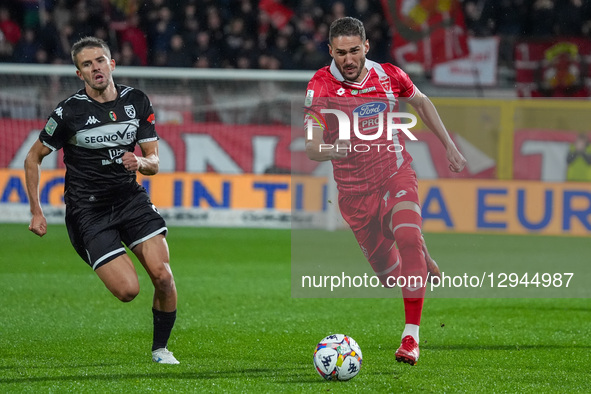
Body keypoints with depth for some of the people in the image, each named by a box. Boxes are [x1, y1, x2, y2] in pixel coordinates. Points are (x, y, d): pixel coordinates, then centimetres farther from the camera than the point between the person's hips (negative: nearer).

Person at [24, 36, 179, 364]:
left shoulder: (137, 102, 2)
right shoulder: (69, 111, -10)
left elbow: (153, 162, 7)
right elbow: (33, 157, 2)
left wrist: (140, 163, -18)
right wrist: (36, 212, -2)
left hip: (130, 198, 4)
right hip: (88, 211, -4)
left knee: (162, 275, -15)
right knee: (128, 290, -17)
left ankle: (160, 349, 8)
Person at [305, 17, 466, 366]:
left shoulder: (388, 75, -6)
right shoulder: (321, 85, -14)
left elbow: (422, 102, 16)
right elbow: (311, 147, -19)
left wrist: (449, 145, 15)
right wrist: (330, 149, -41)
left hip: (396, 173, 0)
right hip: (355, 189, 0)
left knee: (408, 238, -26)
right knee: (386, 269, 3)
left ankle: (412, 336, -24)